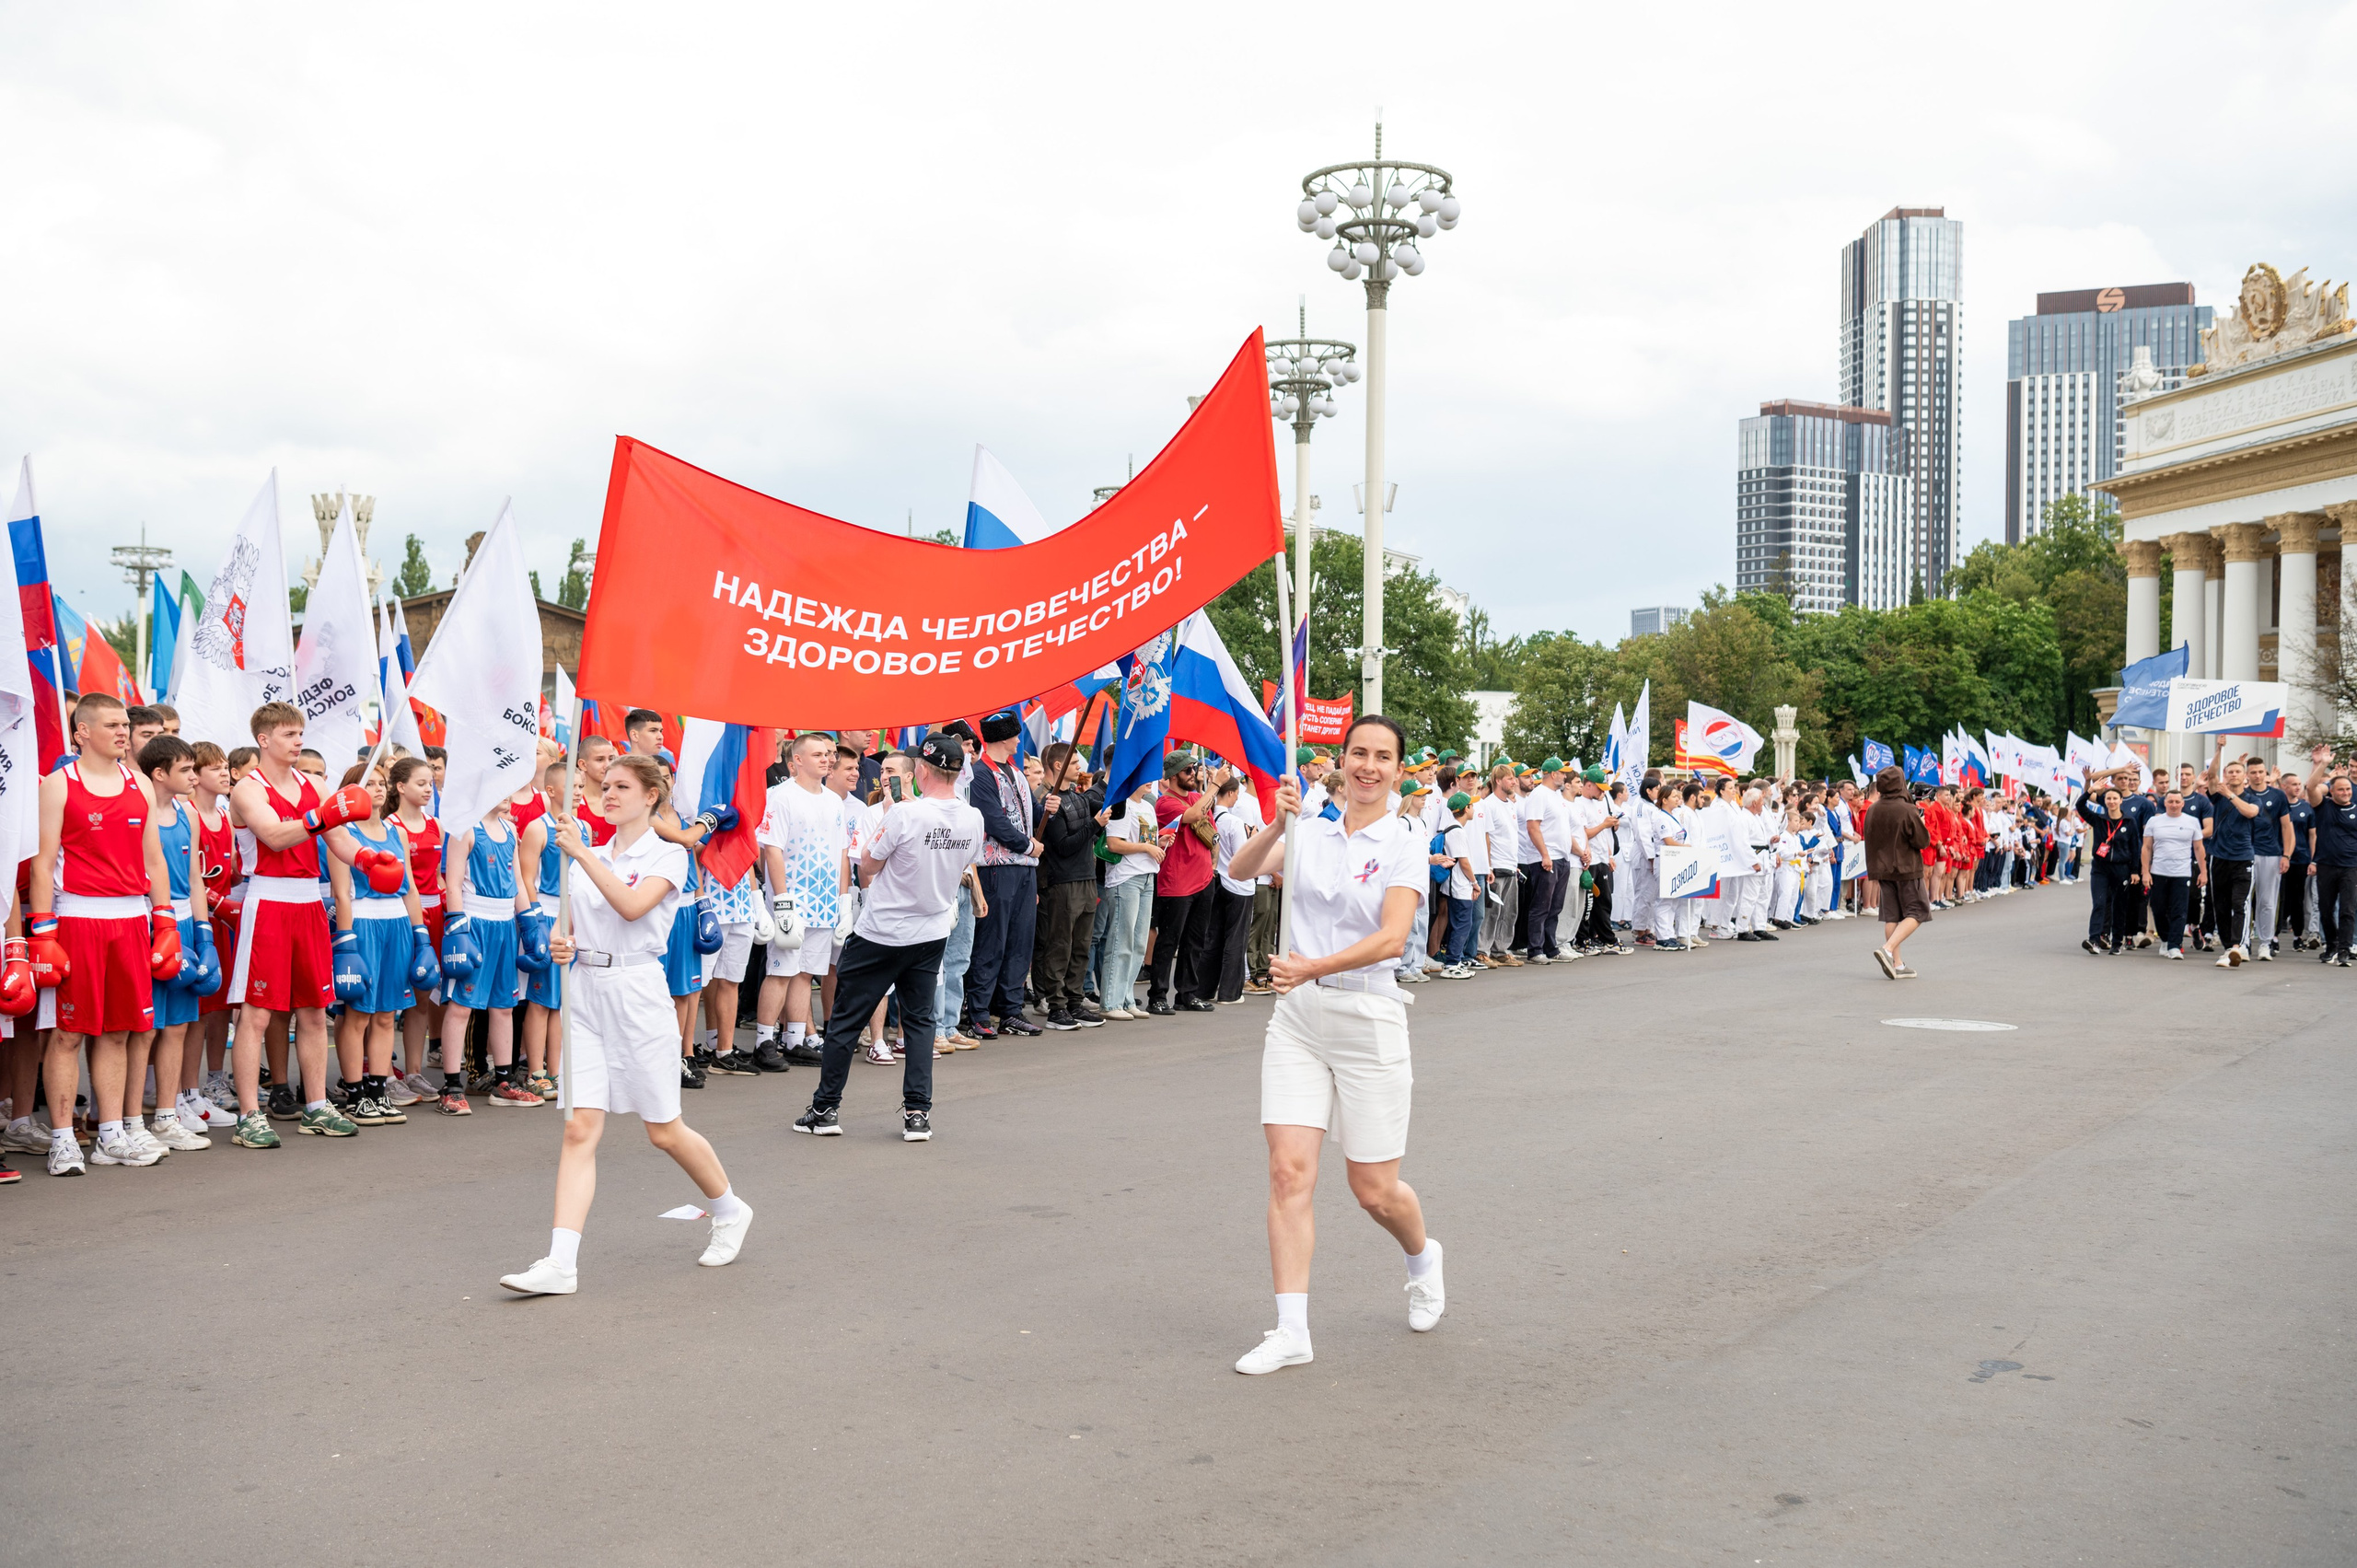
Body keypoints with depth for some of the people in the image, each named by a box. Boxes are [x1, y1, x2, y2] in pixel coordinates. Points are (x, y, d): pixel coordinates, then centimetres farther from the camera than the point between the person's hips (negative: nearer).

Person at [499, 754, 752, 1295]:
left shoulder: (667, 855, -3)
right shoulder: (592, 855, 14)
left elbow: (632, 906, -21)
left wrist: (582, 855, -23)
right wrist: (562, 943, -2)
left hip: (637, 992, -5)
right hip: (585, 991, 5)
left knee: (664, 1131, 5)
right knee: (579, 1129, -4)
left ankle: (730, 1211, 29)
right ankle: (560, 1265, -8)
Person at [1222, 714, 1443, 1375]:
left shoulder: (1406, 841, -6)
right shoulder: (1311, 830, 6)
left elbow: (1392, 937, -17)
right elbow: (1242, 870, -7)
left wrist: (1315, 968, -28)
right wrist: (1277, 824, -24)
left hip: (1368, 1017, -3)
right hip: (1297, 1017, 3)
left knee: (1374, 1189, 5)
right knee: (1289, 1172, -6)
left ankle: (1423, 1258, 39)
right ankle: (1291, 1330, 2)